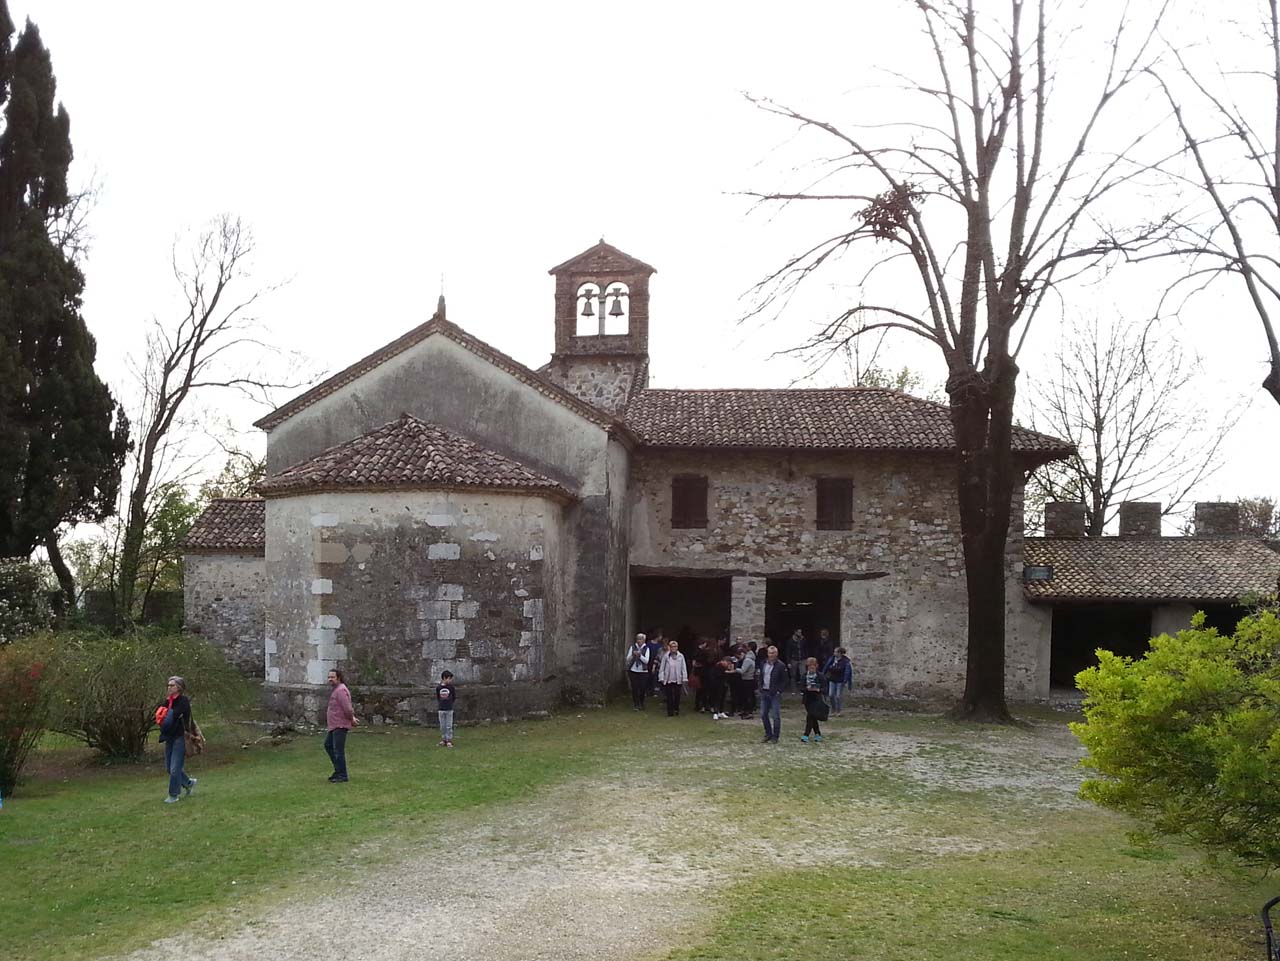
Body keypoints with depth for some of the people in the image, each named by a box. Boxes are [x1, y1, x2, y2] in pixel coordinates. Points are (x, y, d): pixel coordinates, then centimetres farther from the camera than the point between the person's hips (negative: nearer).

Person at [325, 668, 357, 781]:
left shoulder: (340, 690, -18)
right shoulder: (336, 689, 15)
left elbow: (347, 708, -23)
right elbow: (348, 707, 23)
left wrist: (351, 719, -8)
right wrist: (352, 718, 12)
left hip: (340, 726, -11)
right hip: (335, 725, 11)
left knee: (338, 750, -8)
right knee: (328, 745, 20)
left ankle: (342, 776, -4)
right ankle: (338, 769, 25)